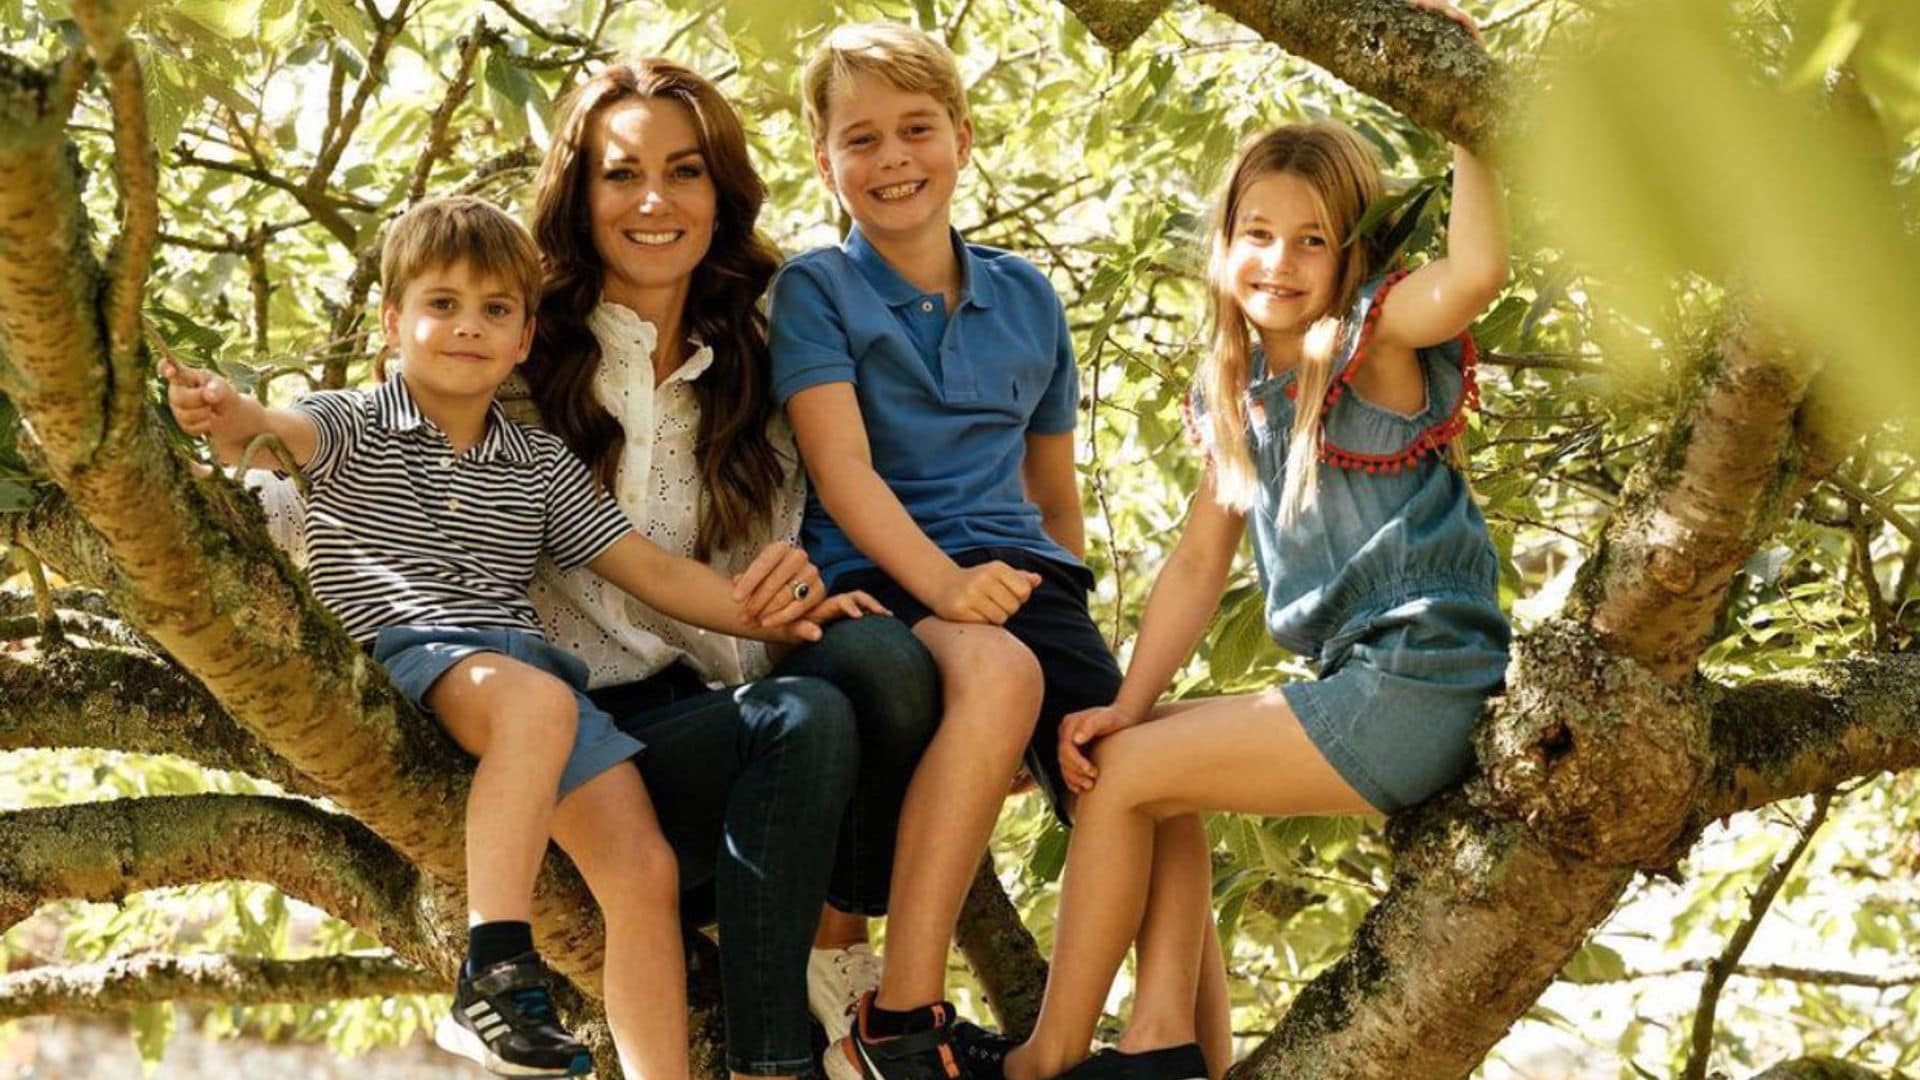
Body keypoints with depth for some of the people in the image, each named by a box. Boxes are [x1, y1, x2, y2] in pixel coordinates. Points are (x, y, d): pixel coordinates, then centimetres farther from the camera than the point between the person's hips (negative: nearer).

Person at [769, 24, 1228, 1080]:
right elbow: (843, 470, -8)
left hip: (1019, 574, 5)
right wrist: (942, 580, -23)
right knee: (999, 670, -38)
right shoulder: (815, 290, 6)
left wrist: (1072, 618, 22)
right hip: (880, 582, -5)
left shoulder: (1028, 298, 20)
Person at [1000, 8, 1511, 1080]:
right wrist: (1130, 703, 3)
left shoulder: (1373, 337, -8)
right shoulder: (1239, 387, 13)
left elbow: (1476, 274, -31)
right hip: (1354, 681, 9)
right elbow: (1199, 562, 13)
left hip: (1419, 688, -9)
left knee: (1128, 776, -6)